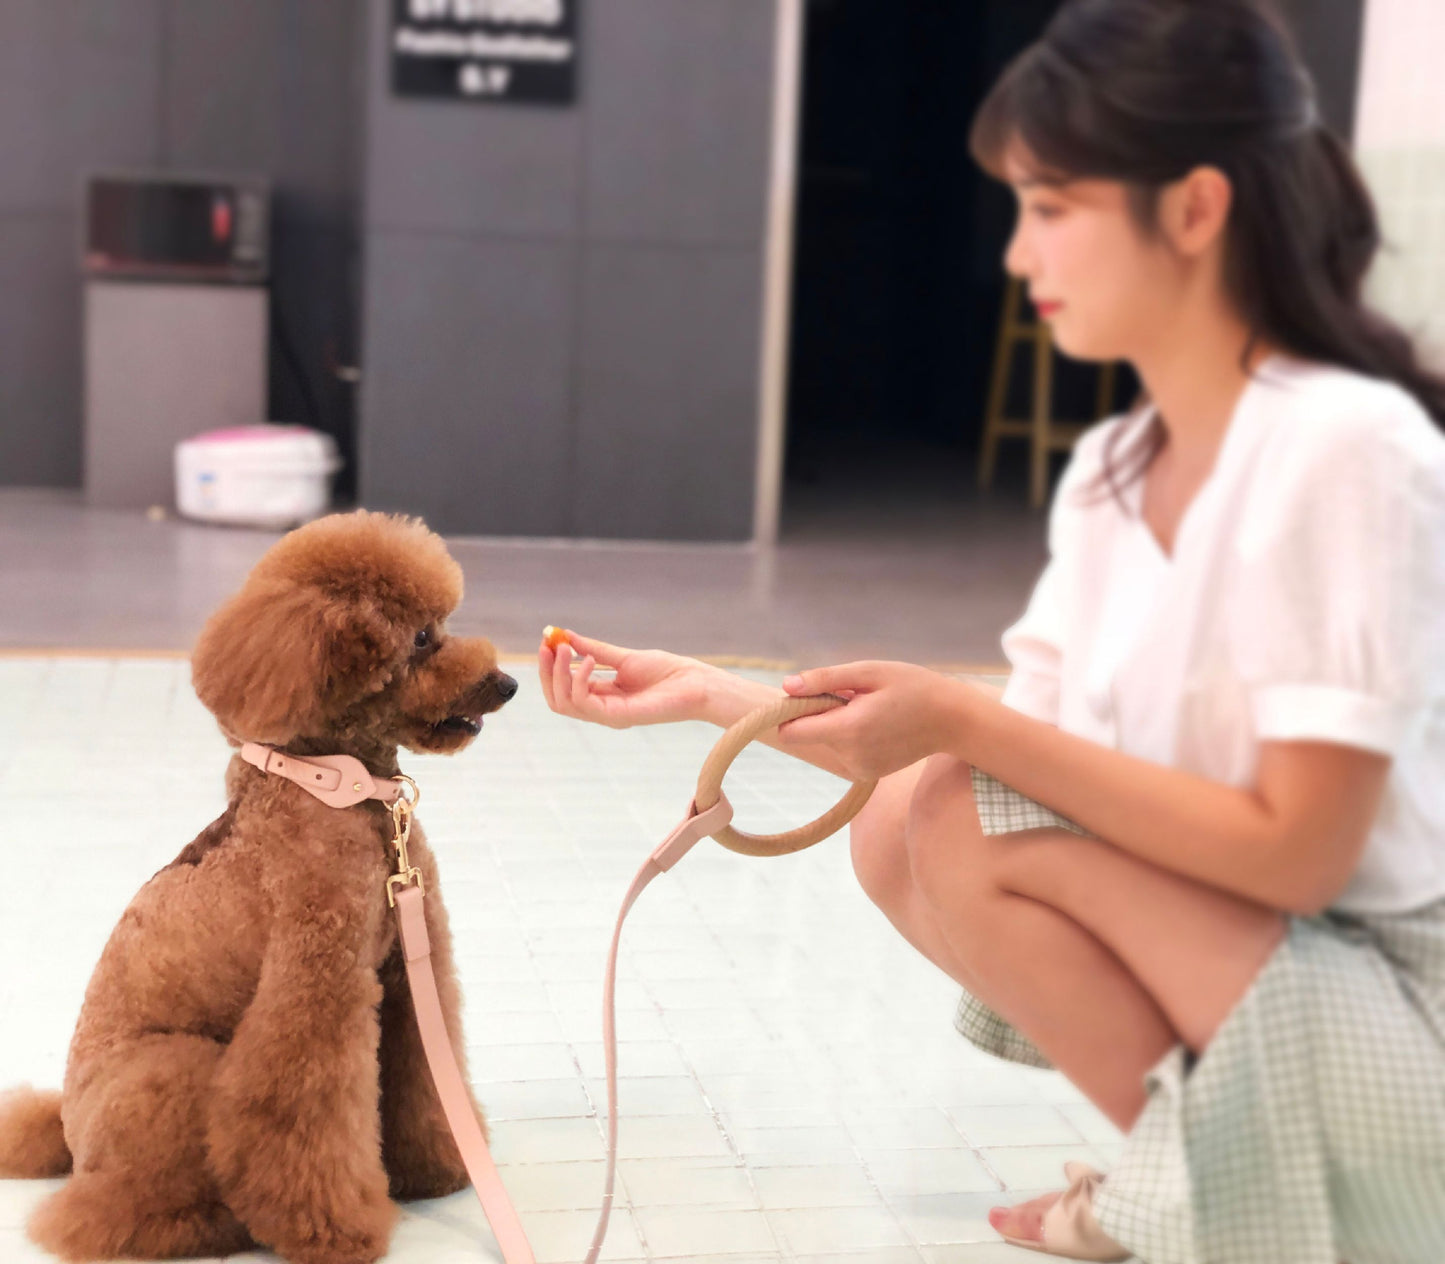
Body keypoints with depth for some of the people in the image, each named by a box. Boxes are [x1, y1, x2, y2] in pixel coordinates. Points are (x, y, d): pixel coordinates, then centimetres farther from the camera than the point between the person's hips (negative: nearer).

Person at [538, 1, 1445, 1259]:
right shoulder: (1110, 469, 3)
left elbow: (1293, 851, -24)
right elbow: (1013, 750, 2)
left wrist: (965, 721, -27)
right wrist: (713, 692, 0)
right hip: (1253, 963, 8)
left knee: (978, 832, -21)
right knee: (896, 829, 0)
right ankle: (1185, 1157, 10)